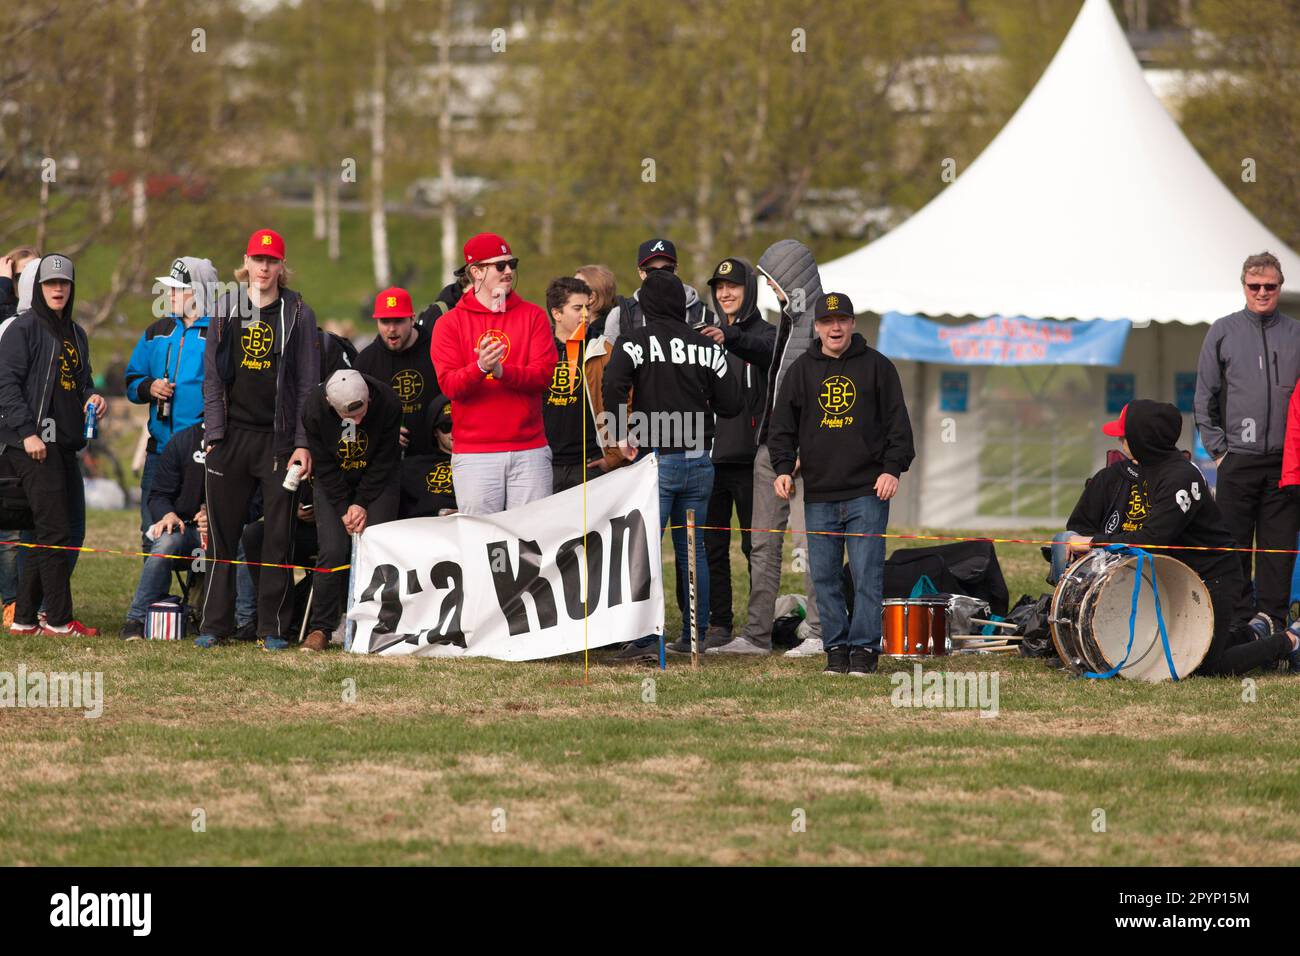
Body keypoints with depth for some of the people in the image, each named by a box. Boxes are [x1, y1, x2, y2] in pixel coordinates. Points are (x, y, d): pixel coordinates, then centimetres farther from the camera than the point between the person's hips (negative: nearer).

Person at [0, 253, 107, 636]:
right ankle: (59, 619, -7)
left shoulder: (75, 333, 20)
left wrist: (92, 398, 5)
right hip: (34, 442, -8)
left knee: (49, 534, 8)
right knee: (55, 531, -10)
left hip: (65, 443, 8)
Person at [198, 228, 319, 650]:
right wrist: (214, 433, 1)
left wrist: (303, 443, -5)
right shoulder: (226, 310, 9)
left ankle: (273, 627, 4)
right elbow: (212, 376, 10)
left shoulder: (297, 314, 2)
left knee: (278, 536, -1)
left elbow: (308, 384, 1)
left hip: (278, 438, -2)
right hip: (231, 436, 2)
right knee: (222, 534, 2)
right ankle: (215, 624, 8)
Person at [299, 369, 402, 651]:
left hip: (377, 482, 0)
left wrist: (361, 504, -16)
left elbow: (384, 461, -14)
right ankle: (320, 629, -5)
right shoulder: (314, 408, -24)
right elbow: (324, 466, -13)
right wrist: (344, 508, -17)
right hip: (332, 484, 0)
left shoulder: (387, 403, -26)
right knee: (332, 551, -13)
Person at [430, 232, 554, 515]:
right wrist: (480, 368, -26)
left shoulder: (533, 316, 9)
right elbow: (449, 385, -6)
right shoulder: (450, 324, 5)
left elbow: (544, 374, -3)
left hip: (530, 451, 1)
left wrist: (502, 372, -20)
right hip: (475, 454, -1)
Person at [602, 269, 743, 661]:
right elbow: (731, 404, 5)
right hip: (699, 460, 4)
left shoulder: (636, 342, -6)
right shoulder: (706, 346, 6)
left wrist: (622, 434, -13)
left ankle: (642, 639, -12)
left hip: (656, 458, -4)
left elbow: (614, 385, -23)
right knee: (693, 550, 13)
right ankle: (693, 636, 15)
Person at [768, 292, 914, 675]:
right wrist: (783, 468, -1)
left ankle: (864, 647, -1)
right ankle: (836, 647, 9)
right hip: (818, 496, 3)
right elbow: (782, 426, 13)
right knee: (825, 576, 2)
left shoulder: (876, 366, 5)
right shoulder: (802, 370, 11)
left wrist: (893, 468, -5)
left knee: (867, 573, -6)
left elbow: (897, 422, 5)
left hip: (867, 492, -3)